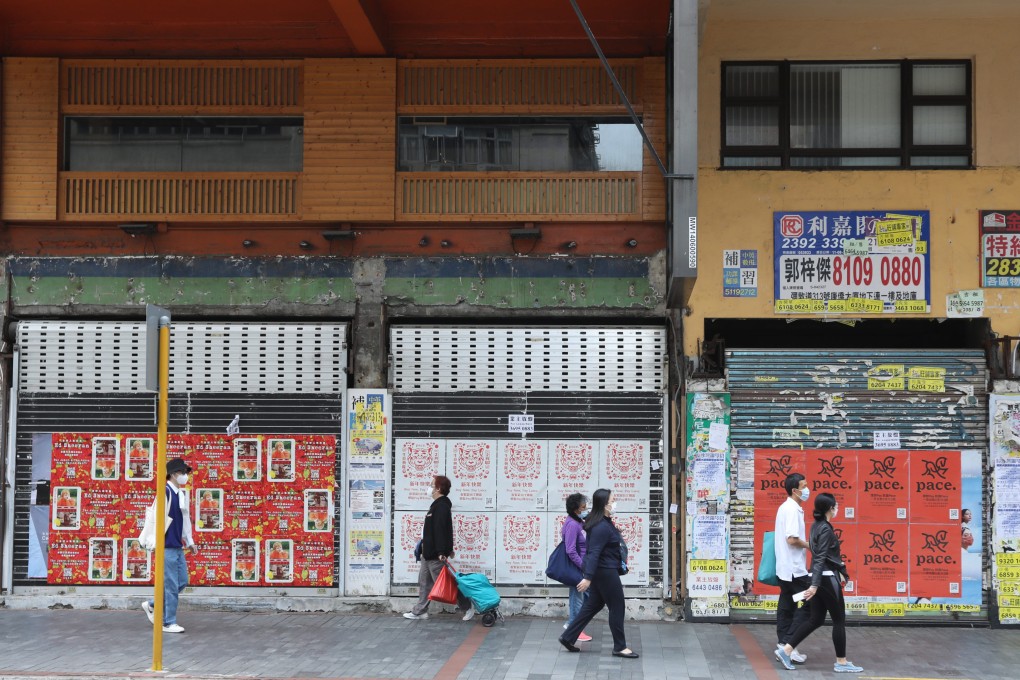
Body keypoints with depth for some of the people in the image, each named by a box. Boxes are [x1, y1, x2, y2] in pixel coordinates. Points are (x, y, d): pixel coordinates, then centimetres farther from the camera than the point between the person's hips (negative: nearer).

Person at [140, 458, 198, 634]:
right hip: (167, 546, -9)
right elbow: (153, 516, -17)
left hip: (178, 546, 9)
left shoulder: (181, 494, 13)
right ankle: (168, 623, 6)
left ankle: (152, 606, 26)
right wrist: (155, 542, -18)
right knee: (171, 585, -3)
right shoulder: (166, 492, -13)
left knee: (182, 582, 12)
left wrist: (189, 541, 21)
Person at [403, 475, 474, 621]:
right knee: (424, 581, 14)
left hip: (435, 554, -11)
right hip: (429, 552, 11)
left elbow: (440, 530, -27)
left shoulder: (441, 506, -20)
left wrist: (441, 552, -31)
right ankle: (420, 611, 20)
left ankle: (466, 606, 3)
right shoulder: (439, 505, 14)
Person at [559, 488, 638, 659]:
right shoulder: (601, 527, -23)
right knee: (617, 607, 0)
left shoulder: (605, 523, 9)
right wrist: (588, 577, -31)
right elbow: (594, 553, -28)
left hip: (601, 570, 10)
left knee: (593, 605, 15)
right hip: (605, 572, -10)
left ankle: (568, 637, 18)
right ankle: (620, 647, 10)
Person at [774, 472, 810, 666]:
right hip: (795, 568, -10)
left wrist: (806, 544, 15)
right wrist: (810, 545, -9)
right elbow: (792, 539, -23)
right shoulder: (793, 510, -17)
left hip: (785, 568, 10)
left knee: (786, 607, 10)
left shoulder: (786, 508, 15)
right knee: (805, 606, -5)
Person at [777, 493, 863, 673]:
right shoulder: (825, 529, -17)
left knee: (816, 620, 11)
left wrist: (839, 572, 29)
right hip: (827, 579, -9)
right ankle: (841, 662, 9)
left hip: (820, 578, 9)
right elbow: (820, 558, -22)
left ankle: (786, 650, 7)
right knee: (839, 620, 2)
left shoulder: (817, 526, 12)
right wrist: (814, 585, -26)